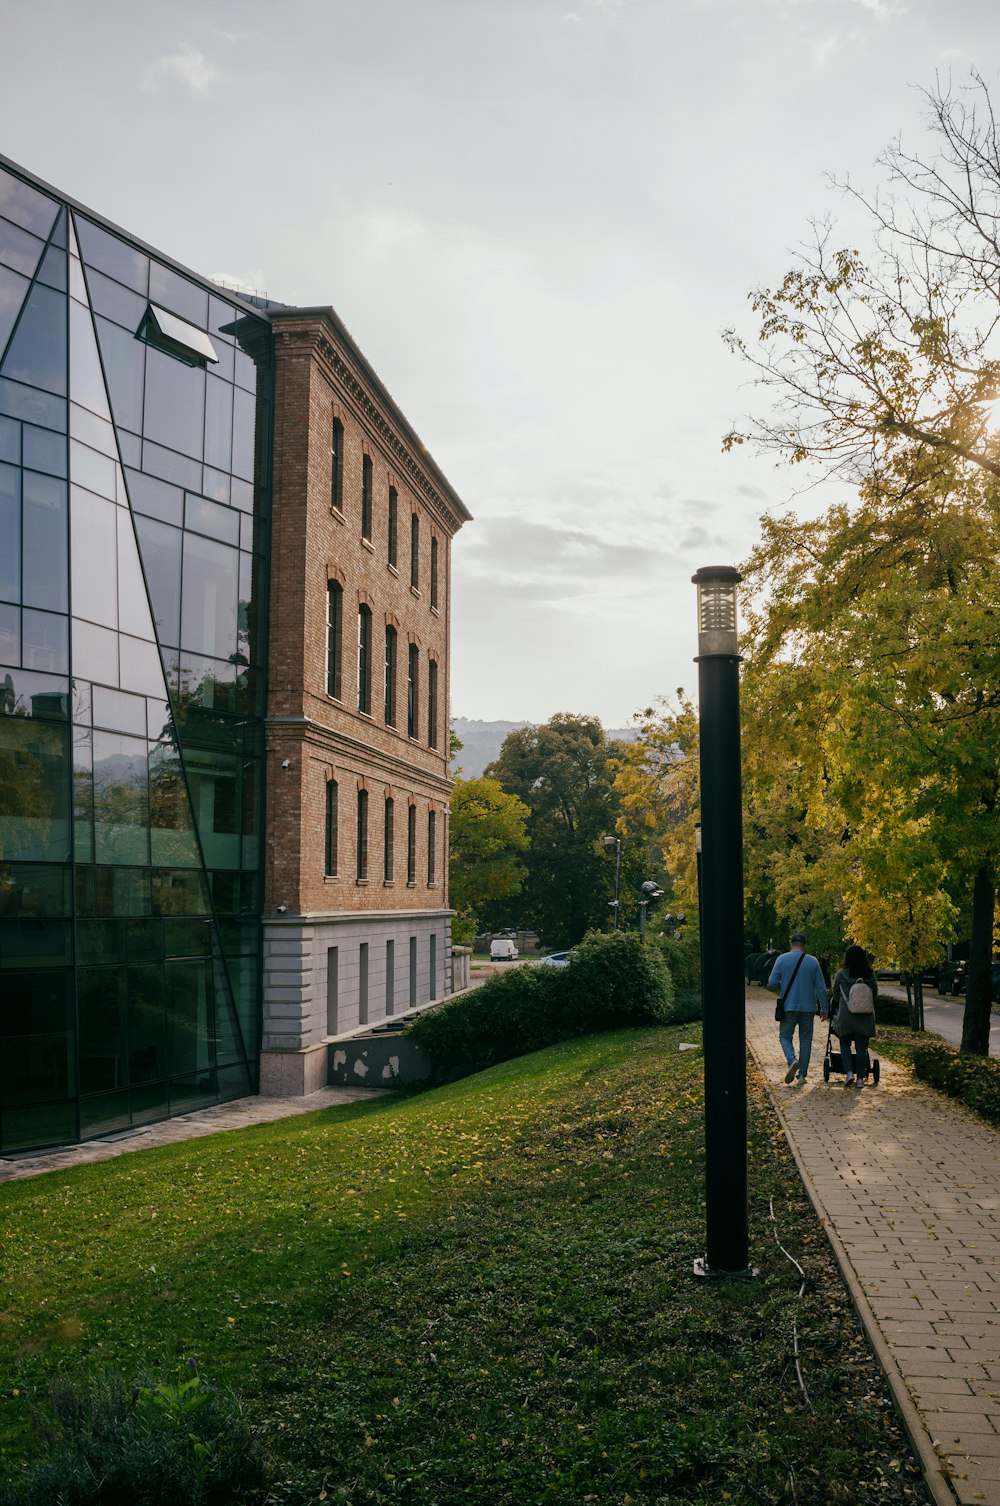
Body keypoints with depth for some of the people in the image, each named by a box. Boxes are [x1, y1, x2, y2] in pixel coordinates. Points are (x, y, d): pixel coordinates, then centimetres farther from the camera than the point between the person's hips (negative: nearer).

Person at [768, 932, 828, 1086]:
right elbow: (821, 988, 1)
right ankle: (802, 1075, 9)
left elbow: (772, 983, -8)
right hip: (808, 1007, 2)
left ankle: (792, 1060, -16)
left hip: (788, 1006, -2)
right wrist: (823, 1008, 9)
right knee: (805, 1039, 11)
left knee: (785, 1036, 11)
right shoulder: (813, 961, 1)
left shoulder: (782, 959, -4)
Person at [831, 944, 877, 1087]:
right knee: (862, 1047, 7)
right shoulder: (870, 975, -1)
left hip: (846, 1015, -2)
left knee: (845, 1044, 12)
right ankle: (860, 1078, 6)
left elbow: (835, 993, 6)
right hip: (866, 1016, 2)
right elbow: (875, 994, 10)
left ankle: (849, 1072, -5)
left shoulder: (842, 974, -7)